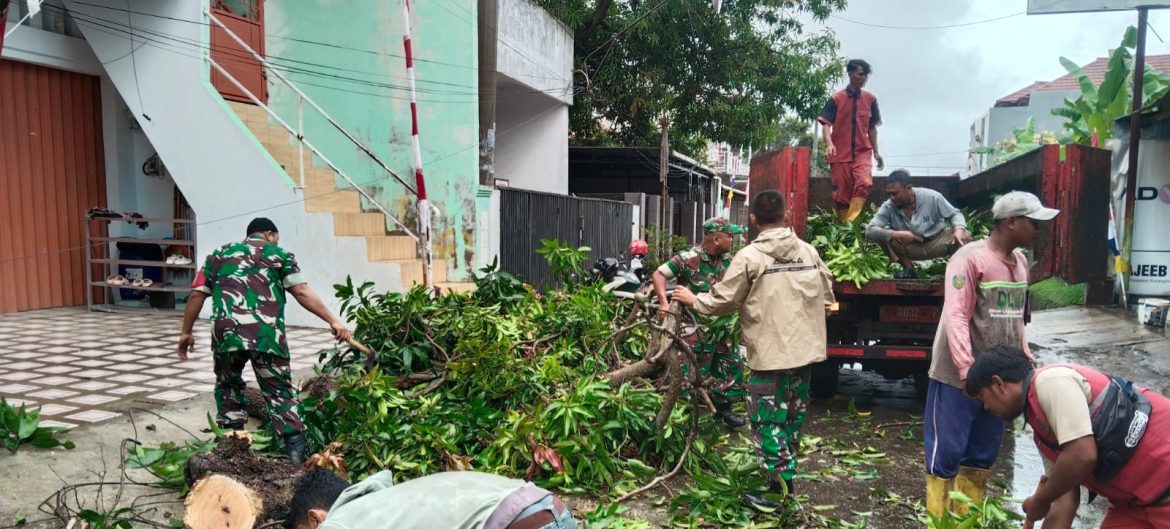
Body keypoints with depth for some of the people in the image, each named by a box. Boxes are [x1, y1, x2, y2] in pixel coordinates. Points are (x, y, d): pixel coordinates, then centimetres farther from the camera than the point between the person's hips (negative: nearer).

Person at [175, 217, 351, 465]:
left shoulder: (219, 254, 24)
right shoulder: (279, 254, 14)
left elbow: (197, 295, 18)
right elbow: (302, 292, 2)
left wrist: (186, 332, 26)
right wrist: (333, 321, -1)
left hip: (226, 331, 2)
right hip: (267, 333, -2)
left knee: (228, 386, 24)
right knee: (280, 392, 6)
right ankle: (295, 450, -2)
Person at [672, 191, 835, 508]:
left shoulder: (750, 257, -12)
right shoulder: (809, 252, 4)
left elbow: (723, 301, -7)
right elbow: (826, 298, 11)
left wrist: (693, 300, 11)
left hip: (771, 353, -6)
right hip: (805, 350, 6)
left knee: (768, 421, 3)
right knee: (792, 416, 19)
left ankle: (779, 491, 7)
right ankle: (785, 478, 31)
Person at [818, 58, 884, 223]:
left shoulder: (870, 99, 7)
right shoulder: (836, 99, -1)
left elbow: (872, 127, 13)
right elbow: (826, 123, -7)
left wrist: (876, 151, 10)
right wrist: (829, 144, -24)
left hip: (863, 152, 1)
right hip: (840, 153, -1)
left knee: (864, 184, -23)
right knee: (841, 192, 2)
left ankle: (851, 223, -23)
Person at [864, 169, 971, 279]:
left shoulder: (932, 197, -19)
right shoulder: (888, 207, -18)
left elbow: (954, 213, -7)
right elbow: (870, 231, -28)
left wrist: (959, 229, -30)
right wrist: (897, 234, -40)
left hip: (936, 242, -1)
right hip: (911, 247, 1)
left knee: (964, 236, -27)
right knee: (884, 236, -24)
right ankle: (908, 268, -7)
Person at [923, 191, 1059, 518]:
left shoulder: (1020, 261, 10)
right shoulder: (970, 258, -14)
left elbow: (1016, 318, 18)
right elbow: (955, 317, -20)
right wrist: (967, 369, -27)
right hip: (957, 377, -8)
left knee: (983, 454, 15)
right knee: (947, 452, 1)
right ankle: (938, 520, 15)